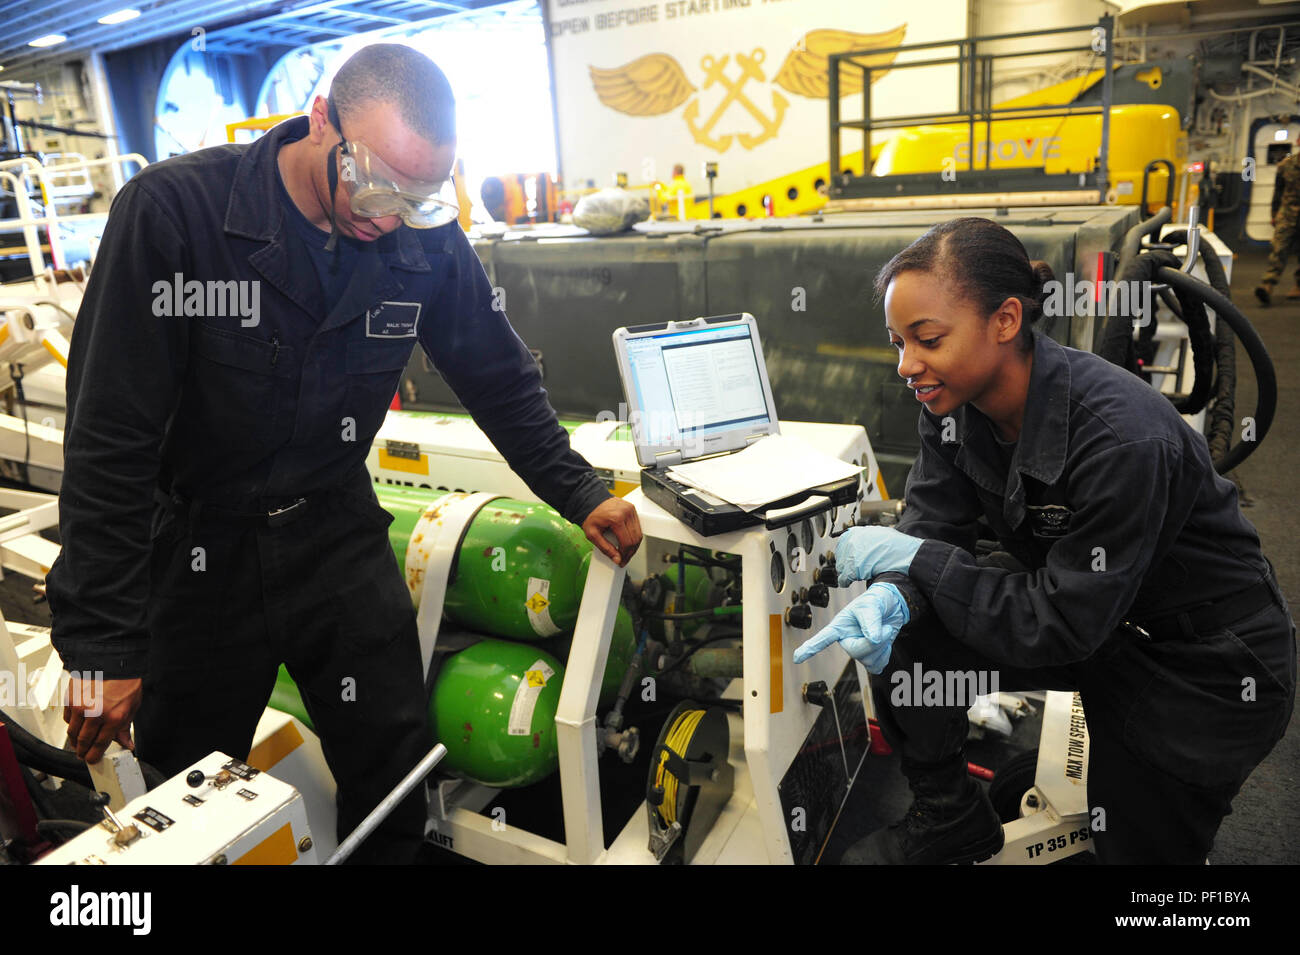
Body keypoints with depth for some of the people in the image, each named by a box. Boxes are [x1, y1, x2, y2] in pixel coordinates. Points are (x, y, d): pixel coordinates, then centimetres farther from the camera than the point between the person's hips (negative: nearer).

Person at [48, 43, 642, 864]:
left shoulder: (428, 241, -10)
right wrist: (102, 642, -18)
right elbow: (110, 440, -19)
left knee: (398, 778, 10)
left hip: (340, 537, 2)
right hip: (196, 550, -2)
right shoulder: (173, 211, -19)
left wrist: (580, 494, 2)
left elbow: (501, 381, 5)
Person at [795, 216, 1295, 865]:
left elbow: (1067, 624, -32)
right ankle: (950, 822, 4)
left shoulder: (1122, 435, -36)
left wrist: (913, 559, -31)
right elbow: (930, 525, -12)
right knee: (902, 634, -18)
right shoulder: (955, 403, -14)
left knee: (1133, 846, 9)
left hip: (1206, 664, -5)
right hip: (1065, 602, 5)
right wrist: (889, 597, -34)